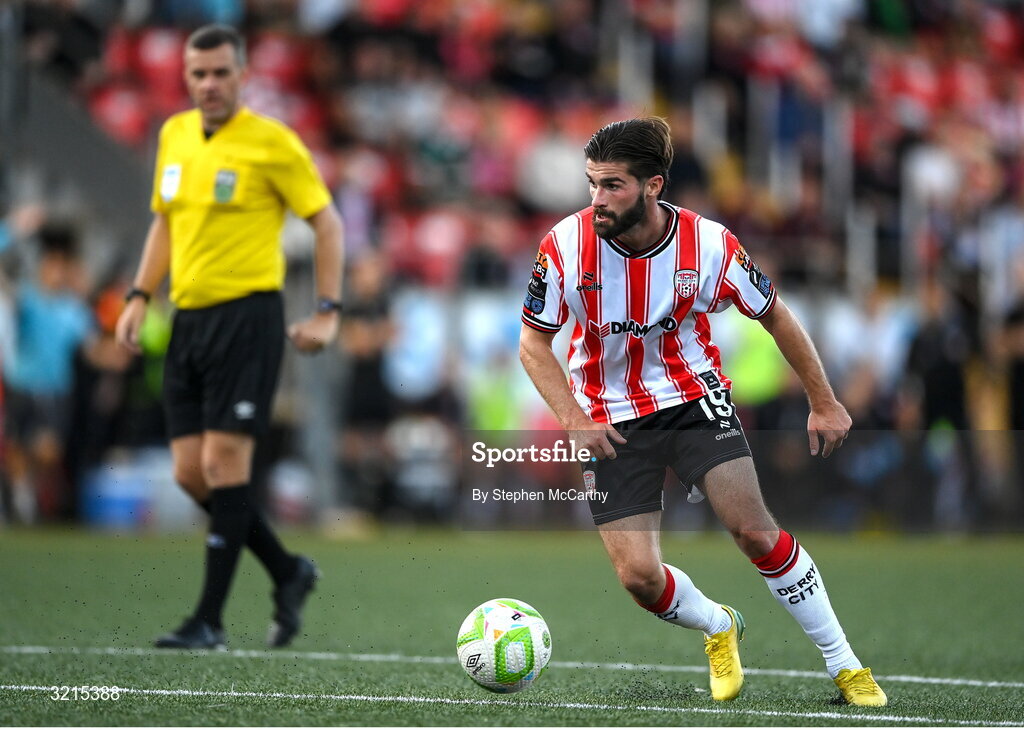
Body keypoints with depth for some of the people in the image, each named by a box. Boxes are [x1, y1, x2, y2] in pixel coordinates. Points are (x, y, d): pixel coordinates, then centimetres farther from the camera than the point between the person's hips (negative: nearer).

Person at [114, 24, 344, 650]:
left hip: (247, 315, -7)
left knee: (223, 463, -11)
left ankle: (210, 621, -5)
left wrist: (328, 311, -9)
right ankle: (288, 572, 22)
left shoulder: (273, 142, -7)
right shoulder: (174, 135, 12)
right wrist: (140, 297, 13)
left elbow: (327, 222, -3)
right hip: (189, 317, 7)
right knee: (190, 472, 3)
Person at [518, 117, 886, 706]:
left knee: (756, 531, -15)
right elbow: (534, 342, -6)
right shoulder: (567, 245, -18)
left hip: (695, 395, 0)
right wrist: (574, 420, -20)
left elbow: (774, 315, -1)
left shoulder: (709, 245, -18)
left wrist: (824, 402, 4)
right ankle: (719, 628, 24)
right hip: (611, 421, 1)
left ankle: (844, 664, 1)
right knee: (639, 576, -10)